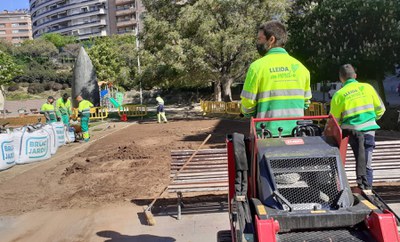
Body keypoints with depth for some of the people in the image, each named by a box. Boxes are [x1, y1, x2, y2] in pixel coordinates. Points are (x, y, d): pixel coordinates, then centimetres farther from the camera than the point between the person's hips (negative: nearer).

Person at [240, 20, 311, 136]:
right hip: (296, 134, 4)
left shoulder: (257, 66, -9)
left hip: (268, 135, -4)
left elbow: (247, 106, -9)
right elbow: (305, 103, 11)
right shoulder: (300, 66, 5)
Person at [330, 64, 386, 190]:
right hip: (369, 130, 1)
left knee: (360, 160, 12)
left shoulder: (339, 94, -3)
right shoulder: (367, 87, 3)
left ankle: (362, 187, 9)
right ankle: (367, 188, 8)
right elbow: (380, 109, 9)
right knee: (367, 163, 8)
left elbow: (334, 120, -3)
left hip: (351, 130, -1)